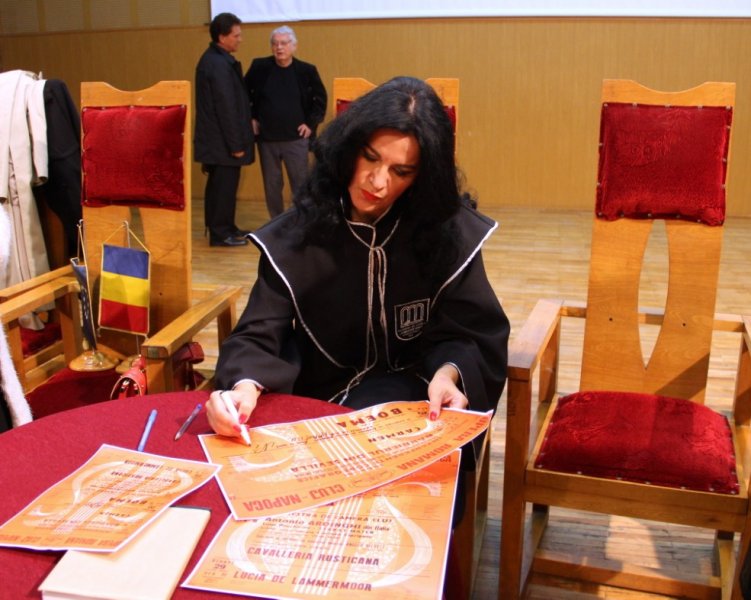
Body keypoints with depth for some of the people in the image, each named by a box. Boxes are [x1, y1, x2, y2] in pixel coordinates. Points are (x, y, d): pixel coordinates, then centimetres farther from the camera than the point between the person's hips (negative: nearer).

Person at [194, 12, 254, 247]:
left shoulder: (212, 59, 13)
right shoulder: (220, 64, -19)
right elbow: (226, 107, -21)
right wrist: (236, 143, -18)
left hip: (215, 138, 10)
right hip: (222, 139, -10)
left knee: (219, 183, 16)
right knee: (225, 184, -2)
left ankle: (221, 227, 26)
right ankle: (220, 233, 6)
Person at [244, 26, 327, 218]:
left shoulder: (307, 70, -2)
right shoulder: (259, 67, -1)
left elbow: (320, 99, 8)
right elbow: (243, 93, 12)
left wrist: (311, 123, 0)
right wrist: (250, 118, 5)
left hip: (296, 138, -1)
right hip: (266, 138, 1)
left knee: (300, 184, 0)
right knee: (272, 185, 10)